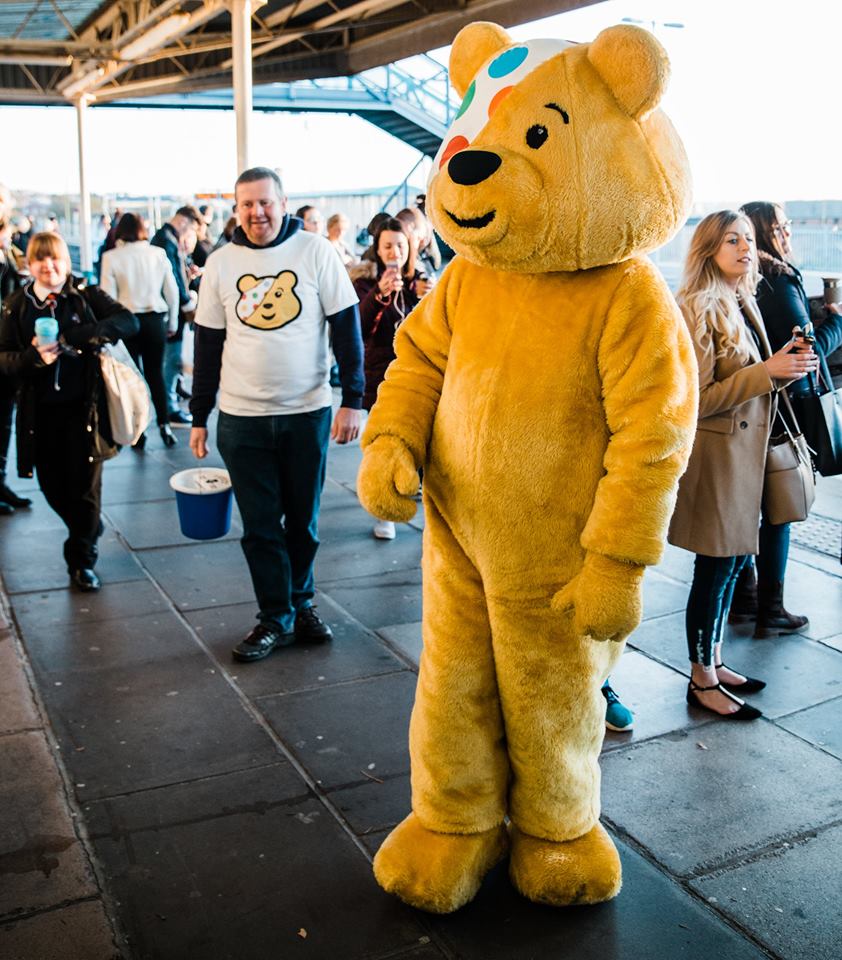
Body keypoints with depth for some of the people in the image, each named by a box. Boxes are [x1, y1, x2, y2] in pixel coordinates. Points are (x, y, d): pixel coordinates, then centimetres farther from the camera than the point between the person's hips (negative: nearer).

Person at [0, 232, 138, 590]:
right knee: (52, 485, 11)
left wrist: (72, 337, -26)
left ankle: (81, 559, 19)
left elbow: (128, 322, -18)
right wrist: (34, 356, -22)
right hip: (40, 411, 3)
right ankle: (89, 531, 40)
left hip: (83, 407, -3)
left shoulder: (87, 296, -3)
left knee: (85, 486, 1)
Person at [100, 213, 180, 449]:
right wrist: (172, 322, 14)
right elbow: (172, 291, 3)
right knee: (156, 373, 14)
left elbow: (108, 296, -6)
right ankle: (164, 424, 8)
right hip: (155, 320, 2)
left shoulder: (111, 257, -5)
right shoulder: (158, 253, 0)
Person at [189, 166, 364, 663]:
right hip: (242, 417, 1)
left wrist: (353, 400, -9)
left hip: (308, 412, -1)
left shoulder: (316, 252, -3)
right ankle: (276, 618, 19)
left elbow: (347, 327, -3)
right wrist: (199, 417, 8)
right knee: (260, 526, 6)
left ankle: (300, 601, 31)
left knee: (303, 520, 11)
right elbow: (208, 343, 8)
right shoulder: (221, 263, 3)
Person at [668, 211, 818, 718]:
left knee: (732, 563, 16)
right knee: (715, 569, 1)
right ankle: (702, 681, 15)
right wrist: (768, 371, -22)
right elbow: (697, 399, -19)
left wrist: (785, 364, 0)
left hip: (745, 452, 9)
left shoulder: (744, 304, 12)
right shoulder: (698, 309, -16)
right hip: (715, 454, -9)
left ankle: (714, 660, 31)